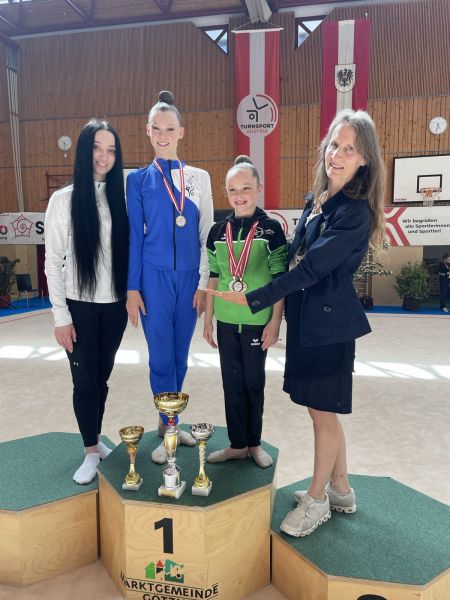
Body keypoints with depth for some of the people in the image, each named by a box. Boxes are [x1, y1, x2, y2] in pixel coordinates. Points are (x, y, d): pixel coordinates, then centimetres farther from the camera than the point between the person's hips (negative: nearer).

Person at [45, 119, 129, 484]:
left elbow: (130, 252, 8)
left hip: (114, 305, 3)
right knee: (85, 380, 4)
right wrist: (61, 316, -8)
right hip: (80, 306, -2)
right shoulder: (64, 200, -4)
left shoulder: (121, 197, 4)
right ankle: (91, 451, 22)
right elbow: (53, 262, -5)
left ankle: (96, 437, 34)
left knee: (102, 376, 14)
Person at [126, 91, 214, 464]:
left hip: (190, 278, 2)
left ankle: (169, 422, 29)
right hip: (155, 278, -2)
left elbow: (206, 234, 5)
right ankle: (169, 430, 20)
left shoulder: (199, 177, 7)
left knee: (180, 355, 11)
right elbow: (134, 236, 2)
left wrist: (204, 283, -1)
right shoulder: (139, 179, 4)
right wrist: (133, 288, -2)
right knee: (162, 357, 3)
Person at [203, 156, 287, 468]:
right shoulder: (218, 231, 5)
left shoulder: (271, 229, -5)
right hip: (227, 321, 3)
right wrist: (208, 319, 7)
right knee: (232, 382, 11)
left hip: (257, 321, -3)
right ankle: (237, 444, 26)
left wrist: (276, 320, -9)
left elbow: (280, 279, -6)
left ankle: (254, 442, 28)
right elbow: (213, 277, 8)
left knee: (254, 381, 9)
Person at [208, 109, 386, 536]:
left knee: (323, 412, 6)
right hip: (307, 319, 8)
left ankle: (317, 501, 27)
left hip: (328, 322, -8)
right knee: (323, 409, 18)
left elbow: (312, 268, -22)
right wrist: (277, 310, 11)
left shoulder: (355, 212, -16)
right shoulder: (317, 200, 10)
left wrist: (254, 300, -20)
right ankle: (340, 490, 36)